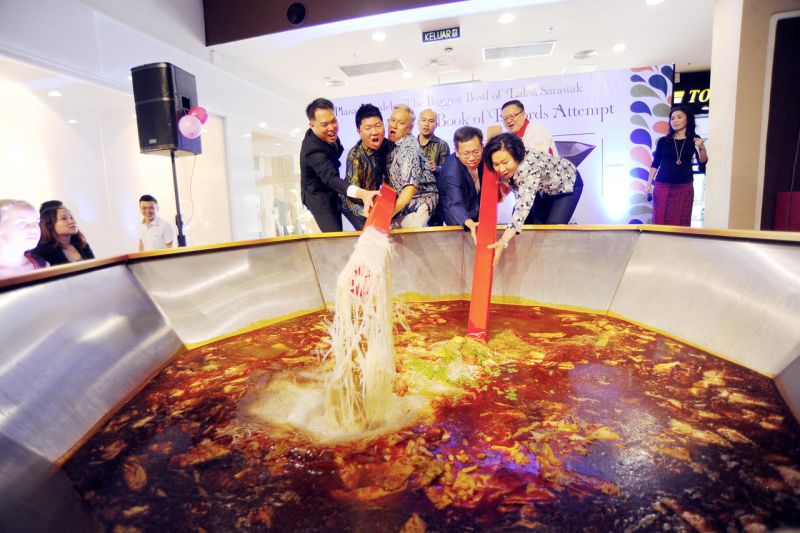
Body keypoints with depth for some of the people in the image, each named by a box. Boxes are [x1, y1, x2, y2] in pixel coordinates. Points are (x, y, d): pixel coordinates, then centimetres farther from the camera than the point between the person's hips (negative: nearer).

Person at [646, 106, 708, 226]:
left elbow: (702, 162, 0)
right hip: (662, 186, 0)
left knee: (681, 222, 1)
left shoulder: (694, 140, 5)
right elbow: (655, 164, 7)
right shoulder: (663, 141, 4)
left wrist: (702, 149, -19)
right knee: (660, 221, -1)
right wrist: (649, 183, 2)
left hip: (684, 187, 0)